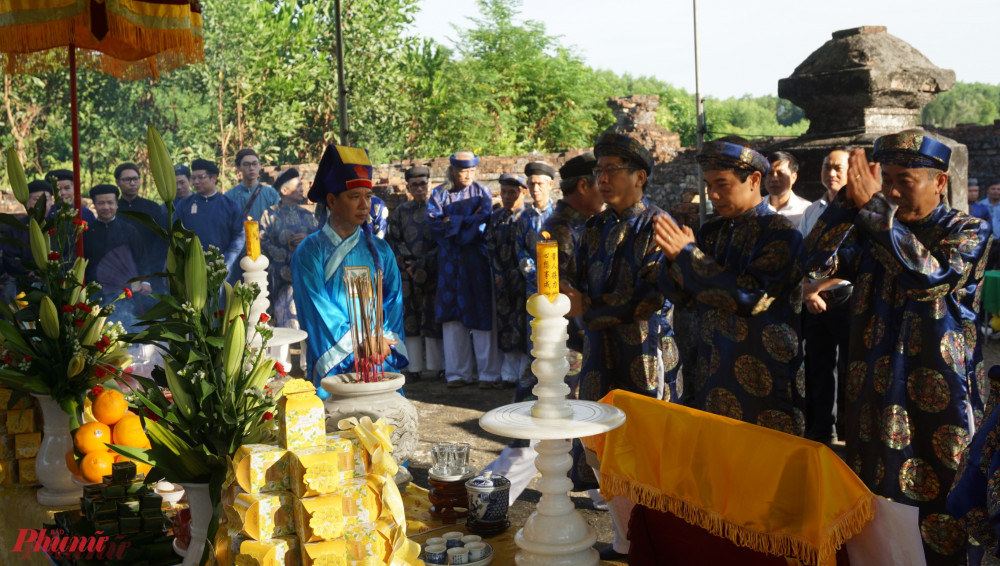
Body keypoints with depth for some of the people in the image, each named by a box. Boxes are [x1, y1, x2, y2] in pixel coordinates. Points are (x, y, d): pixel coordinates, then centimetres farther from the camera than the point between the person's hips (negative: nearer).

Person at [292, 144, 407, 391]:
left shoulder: (380, 250, 11)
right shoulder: (309, 252, -2)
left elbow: (393, 300, 6)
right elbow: (319, 311, -7)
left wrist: (384, 341, -12)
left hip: (383, 361, 3)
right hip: (334, 365, -3)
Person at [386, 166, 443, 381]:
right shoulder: (400, 211, 12)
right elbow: (393, 240, 6)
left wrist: (423, 264, -9)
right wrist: (408, 264, -7)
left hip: (433, 272, -2)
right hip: (407, 272, 2)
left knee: (432, 317, -3)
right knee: (410, 318, 1)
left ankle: (435, 365, 3)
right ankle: (415, 366, 7)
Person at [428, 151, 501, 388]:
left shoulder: (482, 193, 7)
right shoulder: (439, 194, 10)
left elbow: (482, 224, -8)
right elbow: (435, 223, -5)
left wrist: (451, 223, -6)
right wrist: (466, 220, -7)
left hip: (477, 261, -2)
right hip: (450, 262, 2)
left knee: (481, 314, -4)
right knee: (452, 315, 1)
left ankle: (489, 373, -1)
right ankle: (457, 373, 7)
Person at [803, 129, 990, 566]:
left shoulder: (968, 232, -3)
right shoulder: (870, 231, 7)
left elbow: (928, 273, -23)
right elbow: (817, 263, -8)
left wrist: (872, 206, -26)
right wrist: (850, 199, -18)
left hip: (940, 400, -3)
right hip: (874, 395, 4)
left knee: (943, 515, 3)